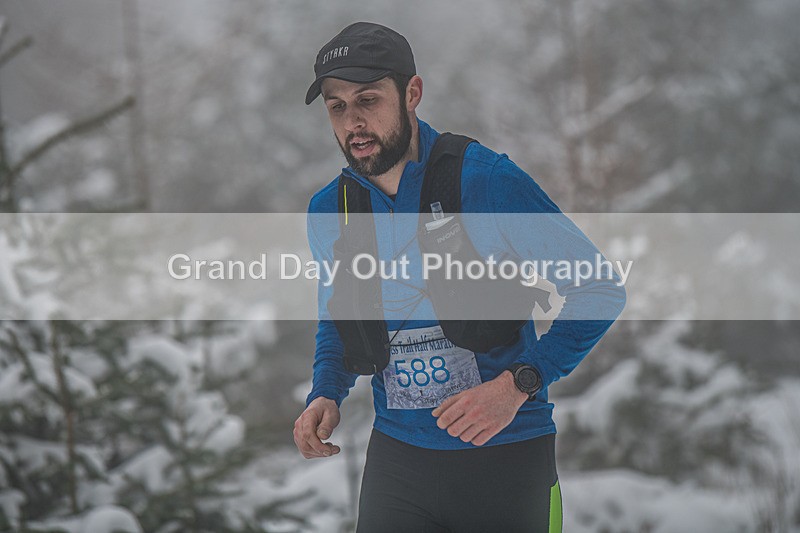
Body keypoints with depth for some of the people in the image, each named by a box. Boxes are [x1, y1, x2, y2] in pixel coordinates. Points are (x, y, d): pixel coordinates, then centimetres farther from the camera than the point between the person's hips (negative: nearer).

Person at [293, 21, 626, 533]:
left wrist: (518, 384, -20)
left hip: (507, 456, -3)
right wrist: (327, 394, -1)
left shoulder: (489, 181, -12)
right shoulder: (328, 211, 2)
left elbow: (601, 290, -9)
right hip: (396, 457, 3)